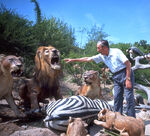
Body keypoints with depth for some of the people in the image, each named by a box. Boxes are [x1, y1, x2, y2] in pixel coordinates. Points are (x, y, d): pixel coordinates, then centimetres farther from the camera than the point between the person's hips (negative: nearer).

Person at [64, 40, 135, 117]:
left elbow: (128, 63, -15)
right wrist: (73, 60, 8)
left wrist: (128, 79, -19)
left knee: (129, 97, -7)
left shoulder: (116, 52, -13)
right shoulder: (102, 56, 5)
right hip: (116, 77, 6)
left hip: (125, 73, -6)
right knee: (117, 98, 4)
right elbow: (88, 59, 8)